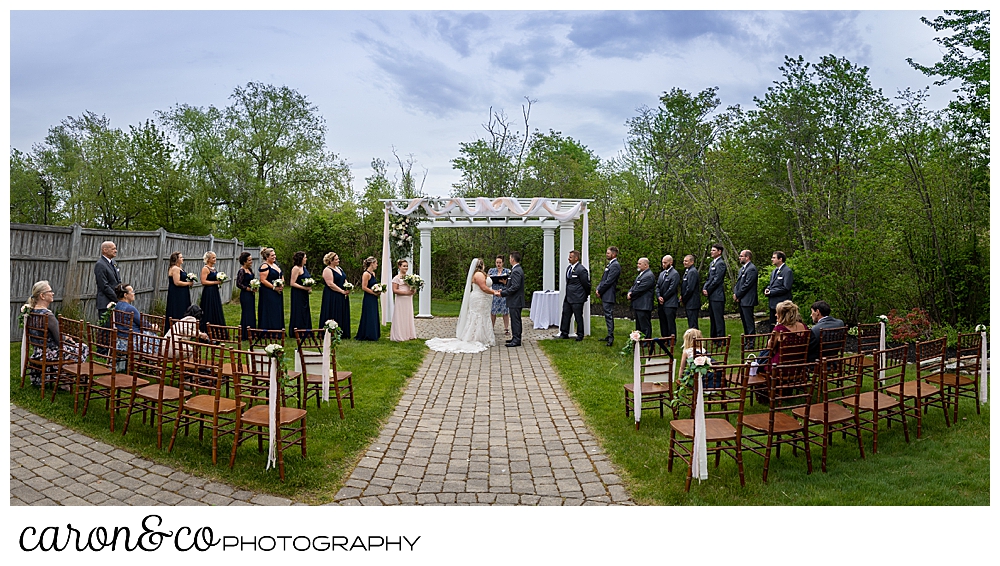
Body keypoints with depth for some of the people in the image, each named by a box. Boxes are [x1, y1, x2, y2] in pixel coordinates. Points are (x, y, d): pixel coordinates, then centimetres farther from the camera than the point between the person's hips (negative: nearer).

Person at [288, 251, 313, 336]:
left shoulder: (304, 267, 12)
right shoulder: (296, 268, -14)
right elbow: (292, 283, -18)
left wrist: (310, 288, 6)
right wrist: (304, 288, -21)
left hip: (304, 295, 9)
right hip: (297, 295, -9)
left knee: (305, 313, 12)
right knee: (298, 313, -3)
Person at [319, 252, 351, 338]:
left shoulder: (339, 268, 16)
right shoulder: (327, 270, -11)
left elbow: (345, 280, 19)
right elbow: (330, 284, -19)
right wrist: (342, 291, -18)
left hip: (342, 298, 8)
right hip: (332, 297, -8)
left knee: (342, 316, 9)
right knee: (333, 316, -5)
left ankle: (342, 334, 15)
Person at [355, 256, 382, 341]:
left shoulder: (373, 273, 12)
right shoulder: (366, 274, -15)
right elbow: (364, 287, -20)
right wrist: (374, 293, -16)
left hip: (373, 299, 9)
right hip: (368, 299, -9)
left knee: (374, 316, 13)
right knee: (369, 317, -2)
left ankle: (373, 335, 21)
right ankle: (367, 335, 7)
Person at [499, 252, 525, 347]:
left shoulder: (516, 271, -19)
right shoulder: (517, 269, 14)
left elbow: (515, 287, -25)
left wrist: (502, 293, -20)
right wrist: (503, 289, 12)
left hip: (515, 301, -10)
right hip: (515, 300, 10)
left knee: (515, 320, -5)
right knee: (515, 320, 16)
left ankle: (516, 340, -1)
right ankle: (515, 338, 24)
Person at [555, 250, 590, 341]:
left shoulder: (581, 270, -16)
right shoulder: (569, 268, 11)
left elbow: (586, 284, -10)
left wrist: (586, 295, 2)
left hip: (577, 299, -8)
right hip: (568, 297, 8)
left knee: (578, 317, 2)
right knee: (565, 315, 11)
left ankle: (580, 335, 13)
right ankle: (564, 333, 19)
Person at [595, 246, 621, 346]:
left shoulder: (615, 265, -13)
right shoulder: (610, 264, 19)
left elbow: (608, 281, -18)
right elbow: (604, 279, 21)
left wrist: (600, 290, -11)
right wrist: (598, 288, 6)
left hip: (608, 296, -10)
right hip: (605, 295, 10)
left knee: (609, 316, -10)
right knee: (608, 316, 14)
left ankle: (611, 338, -9)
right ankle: (609, 336, 21)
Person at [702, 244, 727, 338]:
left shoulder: (721, 263, -12)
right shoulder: (712, 263, 18)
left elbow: (717, 280, -17)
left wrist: (708, 291, -12)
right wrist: (705, 289, 3)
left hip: (717, 296, -10)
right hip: (711, 296, 10)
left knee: (719, 318, -6)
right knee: (712, 318, 14)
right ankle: (714, 338, 22)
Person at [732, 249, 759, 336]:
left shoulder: (752, 269, -14)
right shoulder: (742, 269, 18)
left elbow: (747, 284, -19)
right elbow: (738, 282, 18)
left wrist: (737, 295, -13)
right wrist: (735, 293, 1)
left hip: (747, 301, -10)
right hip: (741, 300, 10)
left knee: (749, 322, -7)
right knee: (744, 322, 15)